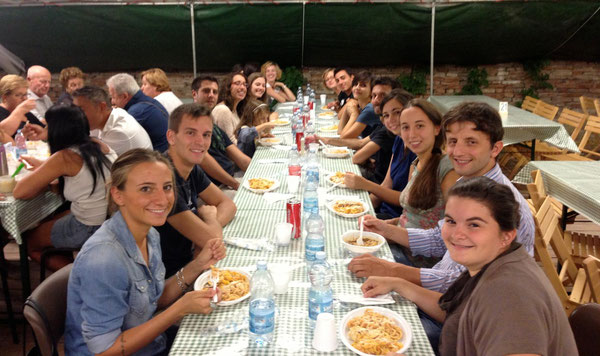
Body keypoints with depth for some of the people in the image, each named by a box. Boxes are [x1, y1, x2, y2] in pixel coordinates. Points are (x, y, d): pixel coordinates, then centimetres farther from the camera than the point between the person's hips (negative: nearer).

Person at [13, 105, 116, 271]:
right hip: (110, 218, 7)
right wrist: (42, 165, 21)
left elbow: (19, 192, -14)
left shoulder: (64, 157, -19)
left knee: (29, 242, 18)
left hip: (89, 229, -7)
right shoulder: (100, 146, -1)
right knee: (45, 224, 29)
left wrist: (45, 180, 2)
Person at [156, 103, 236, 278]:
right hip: (170, 276, -7)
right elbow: (211, 239, -28)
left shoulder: (192, 168, 0)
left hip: (189, 261, 7)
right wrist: (209, 215, -5)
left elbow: (227, 204, 6)